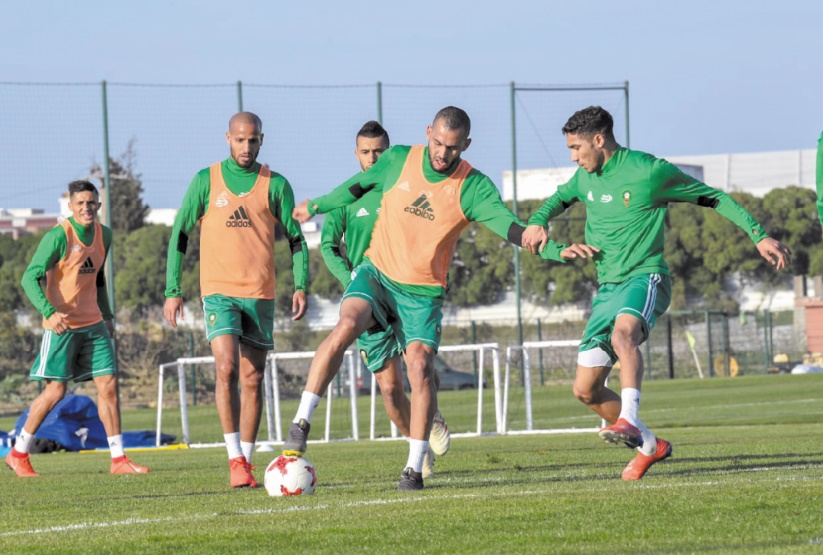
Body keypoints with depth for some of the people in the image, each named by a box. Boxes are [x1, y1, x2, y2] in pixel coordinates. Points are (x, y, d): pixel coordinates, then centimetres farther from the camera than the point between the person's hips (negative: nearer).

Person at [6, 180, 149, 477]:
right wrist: (49, 312, -31)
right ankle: (18, 454, 8)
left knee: (108, 385, 0)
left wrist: (107, 315, 20)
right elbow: (30, 277, -18)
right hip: (62, 324, -6)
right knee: (56, 389, -6)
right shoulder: (59, 236, -14)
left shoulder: (103, 235, 7)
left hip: (93, 324, 6)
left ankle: (119, 459, 4)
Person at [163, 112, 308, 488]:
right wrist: (172, 291, -2)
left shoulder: (276, 185, 5)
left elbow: (296, 239, 10)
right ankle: (235, 460, -14)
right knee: (226, 368, -18)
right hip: (219, 291, -2)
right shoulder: (206, 181, 2)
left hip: (260, 295, 2)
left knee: (253, 379, 4)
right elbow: (179, 235, 4)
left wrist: (301, 286, -3)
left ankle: (246, 461, 13)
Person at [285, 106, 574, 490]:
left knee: (420, 366, -16)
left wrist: (554, 250, -36)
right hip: (377, 272, 1)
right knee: (346, 326, -27)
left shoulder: (473, 187, -9)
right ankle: (301, 424, -22)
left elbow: (510, 227, -20)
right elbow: (358, 186, 16)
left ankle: (414, 468, -6)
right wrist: (315, 206, 30)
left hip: (423, 292, 0)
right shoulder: (398, 161, -3)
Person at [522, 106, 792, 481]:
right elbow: (560, 198, 33)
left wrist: (759, 236, -6)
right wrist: (537, 222, 10)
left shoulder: (650, 171, -9)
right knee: (586, 389, 2)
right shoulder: (586, 178, 11)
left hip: (645, 278, -7)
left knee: (623, 333, -41)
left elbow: (714, 198, -2)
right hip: (607, 288, 7)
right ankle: (650, 446, 20)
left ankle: (628, 421, -55)